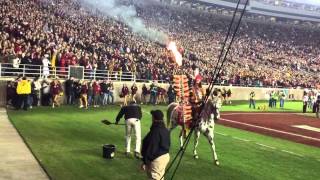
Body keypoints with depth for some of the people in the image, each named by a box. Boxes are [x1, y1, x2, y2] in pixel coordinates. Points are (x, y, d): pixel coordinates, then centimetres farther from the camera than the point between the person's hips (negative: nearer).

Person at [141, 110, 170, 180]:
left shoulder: (155, 131, -21)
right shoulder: (166, 130, 6)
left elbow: (150, 148, -21)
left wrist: (145, 162, -14)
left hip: (157, 159, -9)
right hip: (166, 156, 9)